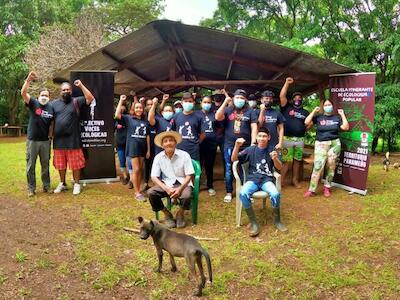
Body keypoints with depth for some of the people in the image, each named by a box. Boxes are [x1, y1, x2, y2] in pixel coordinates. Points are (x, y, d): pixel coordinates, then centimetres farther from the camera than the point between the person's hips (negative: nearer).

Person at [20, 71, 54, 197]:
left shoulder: (51, 107, 3)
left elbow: (52, 124, 11)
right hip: (32, 140, -2)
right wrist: (28, 80, -32)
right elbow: (23, 93, -20)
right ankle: (31, 188, 14)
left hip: (45, 141, 2)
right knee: (31, 165, 4)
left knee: (45, 165, 12)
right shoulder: (33, 103, -4)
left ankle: (46, 186, 23)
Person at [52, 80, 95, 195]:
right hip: (58, 140, 3)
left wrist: (81, 85, -14)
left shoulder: (76, 101, 1)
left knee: (75, 163, 2)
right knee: (60, 164, 14)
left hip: (73, 139, -3)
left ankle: (77, 184, 17)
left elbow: (90, 98, -12)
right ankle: (62, 183, 30)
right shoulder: (54, 103, 9)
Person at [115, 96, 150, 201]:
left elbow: (147, 136, 9)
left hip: (143, 147, 4)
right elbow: (117, 115, -17)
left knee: (140, 169, 10)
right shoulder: (129, 119, -1)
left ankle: (138, 189, 20)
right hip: (133, 147, -4)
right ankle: (137, 193, 0)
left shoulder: (145, 121, 8)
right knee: (136, 170, -5)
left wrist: (148, 150, 7)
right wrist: (121, 101, -15)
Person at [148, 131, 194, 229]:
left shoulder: (184, 155, -8)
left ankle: (180, 214, 1)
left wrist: (180, 189, -24)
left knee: (186, 195, -35)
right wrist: (166, 188, -20)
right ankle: (167, 214, 1)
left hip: (183, 183, -2)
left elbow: (189, 176, -8)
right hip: (167, 184, 2)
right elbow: (154, 177, -4)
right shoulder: (158, 157, -2)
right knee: (151, 192, -25)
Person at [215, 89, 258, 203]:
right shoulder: (228, 110, 6)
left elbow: (254, 127, -1)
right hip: (229, 145, 1)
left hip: (245, 146, -1)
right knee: (229, 169, 7)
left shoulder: (250, 112, 5)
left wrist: (253, 143, -11)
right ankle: (229, 192, 19)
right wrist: (225, 103, -11)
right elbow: (217, 117, -11)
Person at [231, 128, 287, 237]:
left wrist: (275, 159, -23)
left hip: (267, 180, 0)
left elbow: (279, 168, 0)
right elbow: (234, 159, 1)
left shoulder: (272, 151, 9)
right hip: (252, 180, 0)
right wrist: (237, 146, -17)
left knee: (275, 194, -32)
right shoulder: (250, 149, 8)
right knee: (243, 194, -32)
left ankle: (277, 220, -5)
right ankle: (253, 222, -17)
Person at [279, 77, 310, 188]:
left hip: (300, 139, 4)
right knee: (286, 161, -6)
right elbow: (282, 96, -7)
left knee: (297, 160, 10)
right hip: (287, 138, -4)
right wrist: (287, 83, -10)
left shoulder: (305, 112, 16)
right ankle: (281, 180, -2)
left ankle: (295, 179, 21)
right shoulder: (287, 107, 5)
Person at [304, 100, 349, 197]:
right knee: (318, 166, -9)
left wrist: (342, 115, 1)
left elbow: (346, 127, 0)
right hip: (321, 144, -2)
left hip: (334, 144, 2)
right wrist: (314, 111, -2)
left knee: (331, 166, 4)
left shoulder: (337, 117, 10)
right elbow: (306, 122, -6)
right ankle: (311, 190, -8)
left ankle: (327, 187, 17)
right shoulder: (318, 117, 6)